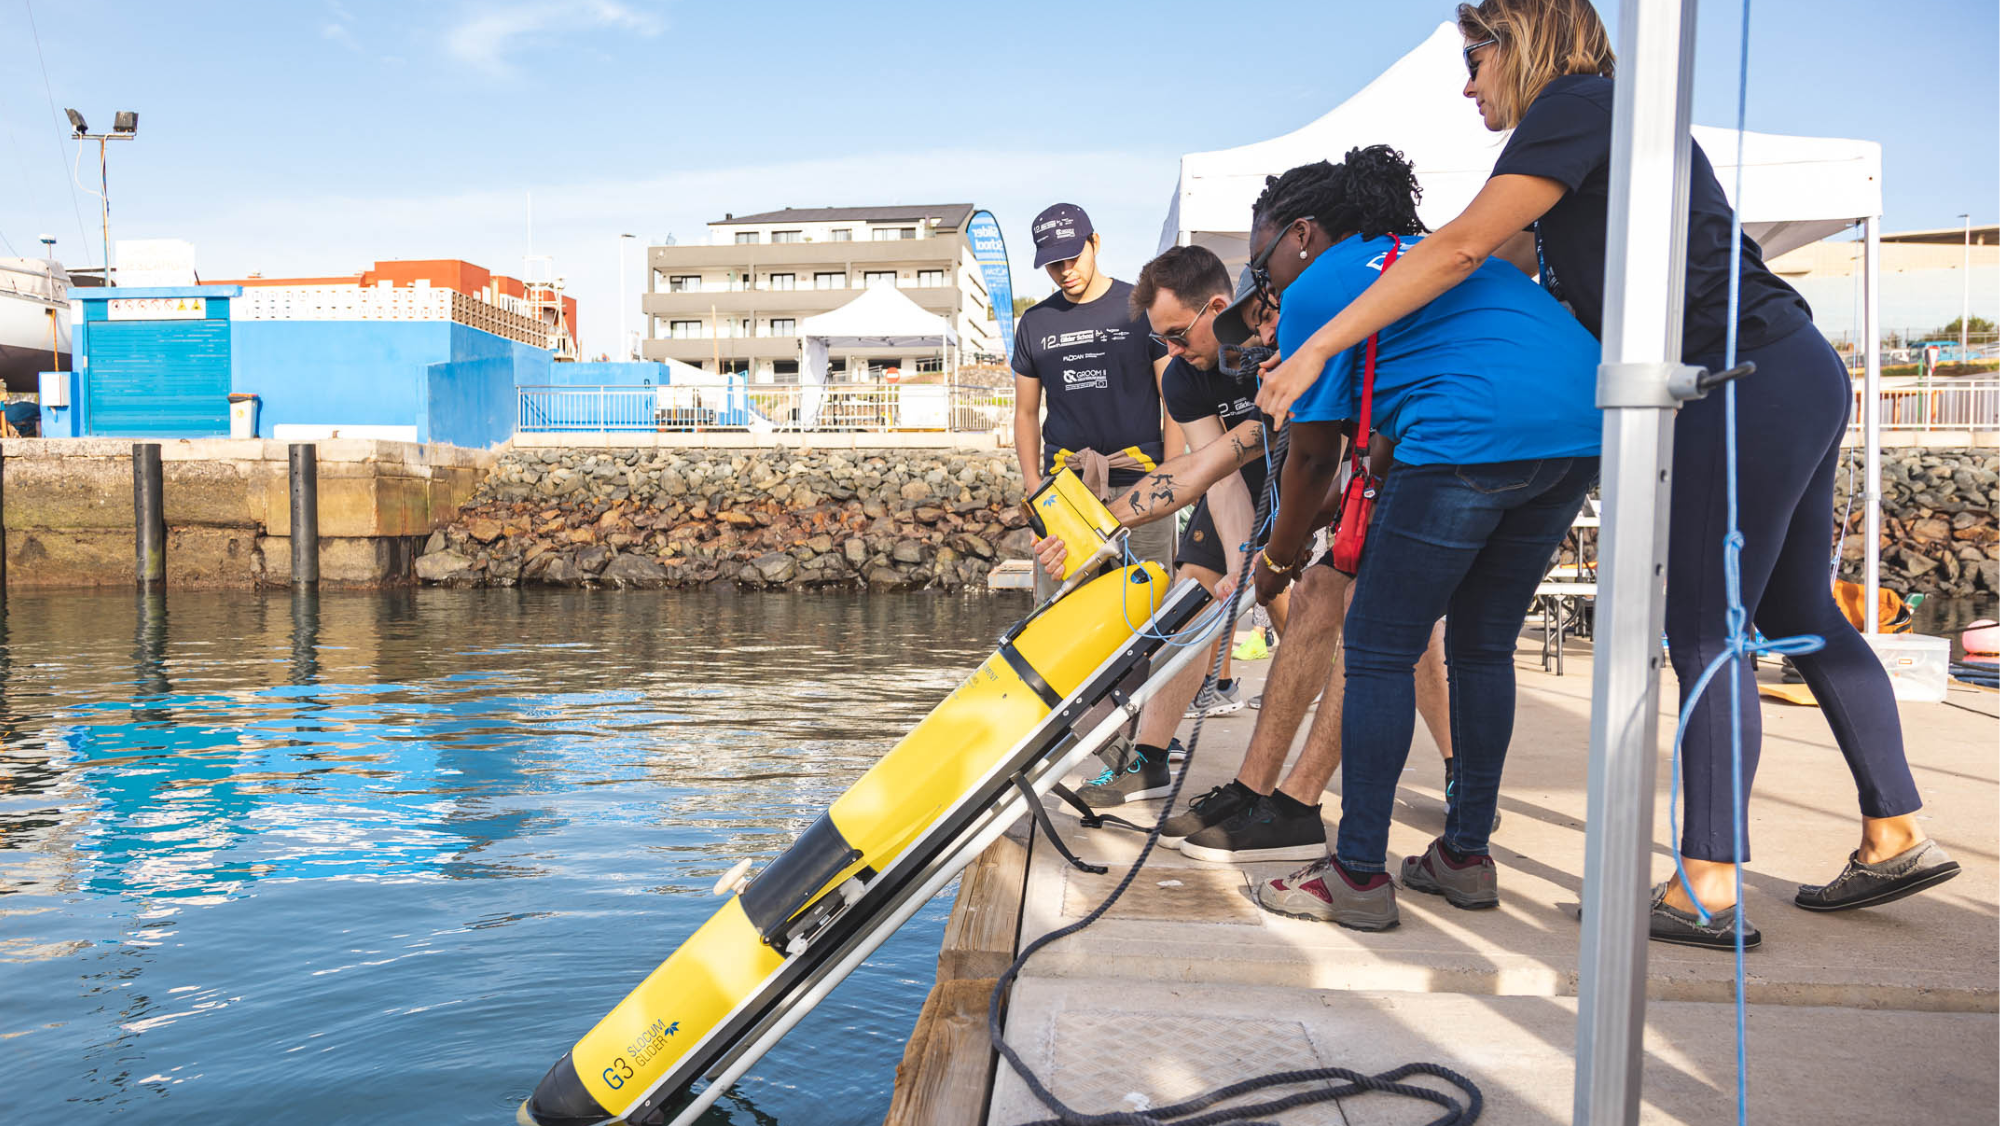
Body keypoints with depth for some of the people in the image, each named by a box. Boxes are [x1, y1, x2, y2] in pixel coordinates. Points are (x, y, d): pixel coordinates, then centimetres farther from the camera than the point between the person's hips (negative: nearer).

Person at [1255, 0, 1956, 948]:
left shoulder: (1578, 104, -10)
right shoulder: (1595, 124, 20)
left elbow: (1463, 247, -18)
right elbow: (1500, 255, 21)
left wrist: (1317, 348, -17)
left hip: (1748, 386, -10)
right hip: (1796, 377, 10)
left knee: (1703, 632, -7)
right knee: (1799, 614, 16)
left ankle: (1706, 890, -1)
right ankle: (1897, 838, 27)